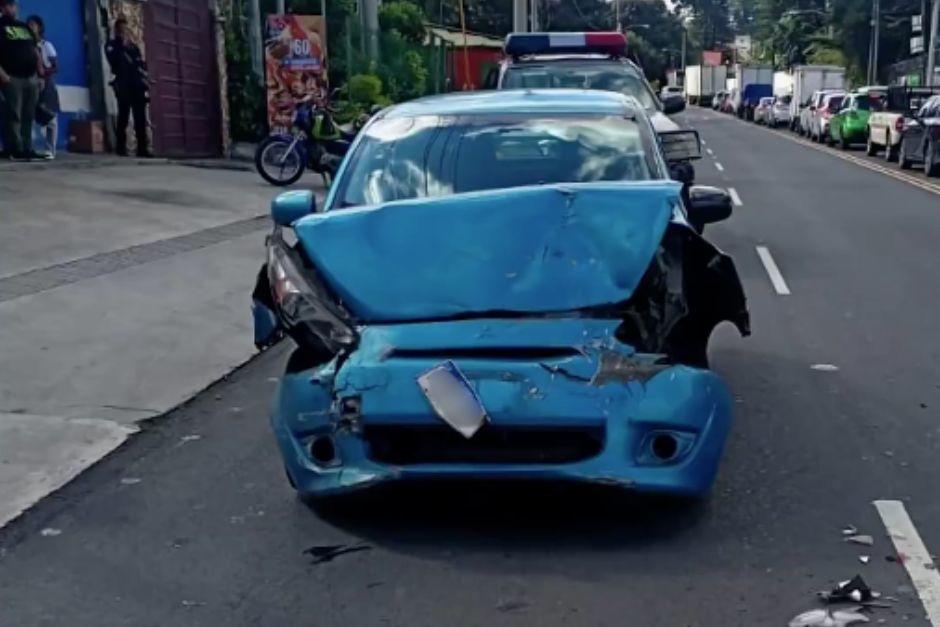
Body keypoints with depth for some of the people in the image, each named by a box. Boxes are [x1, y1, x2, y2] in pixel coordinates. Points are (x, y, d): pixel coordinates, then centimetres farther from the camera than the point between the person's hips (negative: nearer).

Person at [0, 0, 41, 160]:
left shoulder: (24, 27, 21)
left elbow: (35, 52, 22)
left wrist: (40, 74, 14)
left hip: (31, 77, 6)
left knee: (28, 116, 6)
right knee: (13, 115, -8)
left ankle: (27, 149, 9)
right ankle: (16, 150, -9)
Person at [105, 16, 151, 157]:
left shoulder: (133, 46, 24)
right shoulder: (112, 46, 10)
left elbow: (142, 64, 19)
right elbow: (115, 62, -8)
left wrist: (146, 81, 5)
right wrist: (123, 47, -3)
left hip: (138, 85, 4)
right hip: (124, 86, -4)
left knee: (140, 118, -3)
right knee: (123, 117, -7)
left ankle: (142, 148, -5)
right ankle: (121, 148, -6)